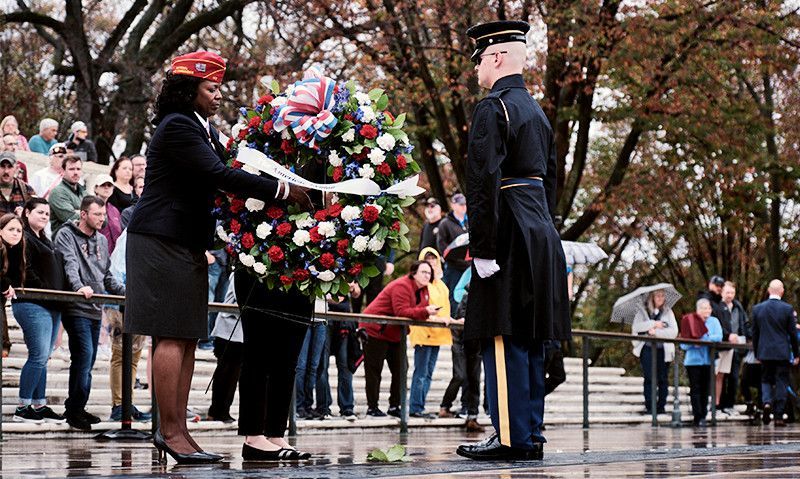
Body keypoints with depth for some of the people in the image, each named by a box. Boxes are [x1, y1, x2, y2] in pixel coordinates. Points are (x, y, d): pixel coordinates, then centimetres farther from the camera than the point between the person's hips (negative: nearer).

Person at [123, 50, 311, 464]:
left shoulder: (203, 128, 17)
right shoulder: (177, 127, -14)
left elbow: (223, 173, 14)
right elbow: (219, 176, -23)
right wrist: (284, 191, -21)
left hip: (188, 244, 10)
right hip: (161, 242, -10)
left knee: (187, 338, 7)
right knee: (172, 336, -8)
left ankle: (175, 429, 10)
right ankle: (171, 431, -6)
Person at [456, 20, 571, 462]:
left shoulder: (492, 108, -9)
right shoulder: (537, 112, 18)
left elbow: (484, 181, -17)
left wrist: (481, 248, -18)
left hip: (508, 234, -9)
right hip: (541, 232, 9)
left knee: (504, 338, -8)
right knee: (529, 340, 9)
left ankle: (511, 437, -8)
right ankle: (531, 435, 12)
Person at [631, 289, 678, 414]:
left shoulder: (668, 312, 10)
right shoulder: (643, 311, 8)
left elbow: (674, 331, -2)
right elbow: (636, 327, -7)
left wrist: (656, 332, -12)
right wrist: (653, 324, -12)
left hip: (663, 349, 1)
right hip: (647, 349, -1)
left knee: (663, 379, 1)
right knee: (649, 378, -5)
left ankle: (661, 406, 6)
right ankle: (649, 406, -3)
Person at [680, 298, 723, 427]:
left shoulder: (714, 321, 10)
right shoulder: (690, 321, 5)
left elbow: (718, 337, -8)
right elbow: (683, 344, 1)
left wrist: (702, 340, -14)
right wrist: (693, 343, -18)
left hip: (708, 360, 2)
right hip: (693, 361, -2)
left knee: (705, 389, 4)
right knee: (695, 389, -6)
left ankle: (702, 416, 10)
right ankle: (698, 417, -6)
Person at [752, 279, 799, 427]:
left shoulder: (757, 308, 0)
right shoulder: (787, 309, -7)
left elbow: (755, 333, 6)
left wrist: (756, 353, 16)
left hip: (765, 352, 2)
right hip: (782, 353, -2)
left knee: (766, 380, 16)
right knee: (781, 383, 4)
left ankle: (767, 402, -11)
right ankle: (779, 417, 3)